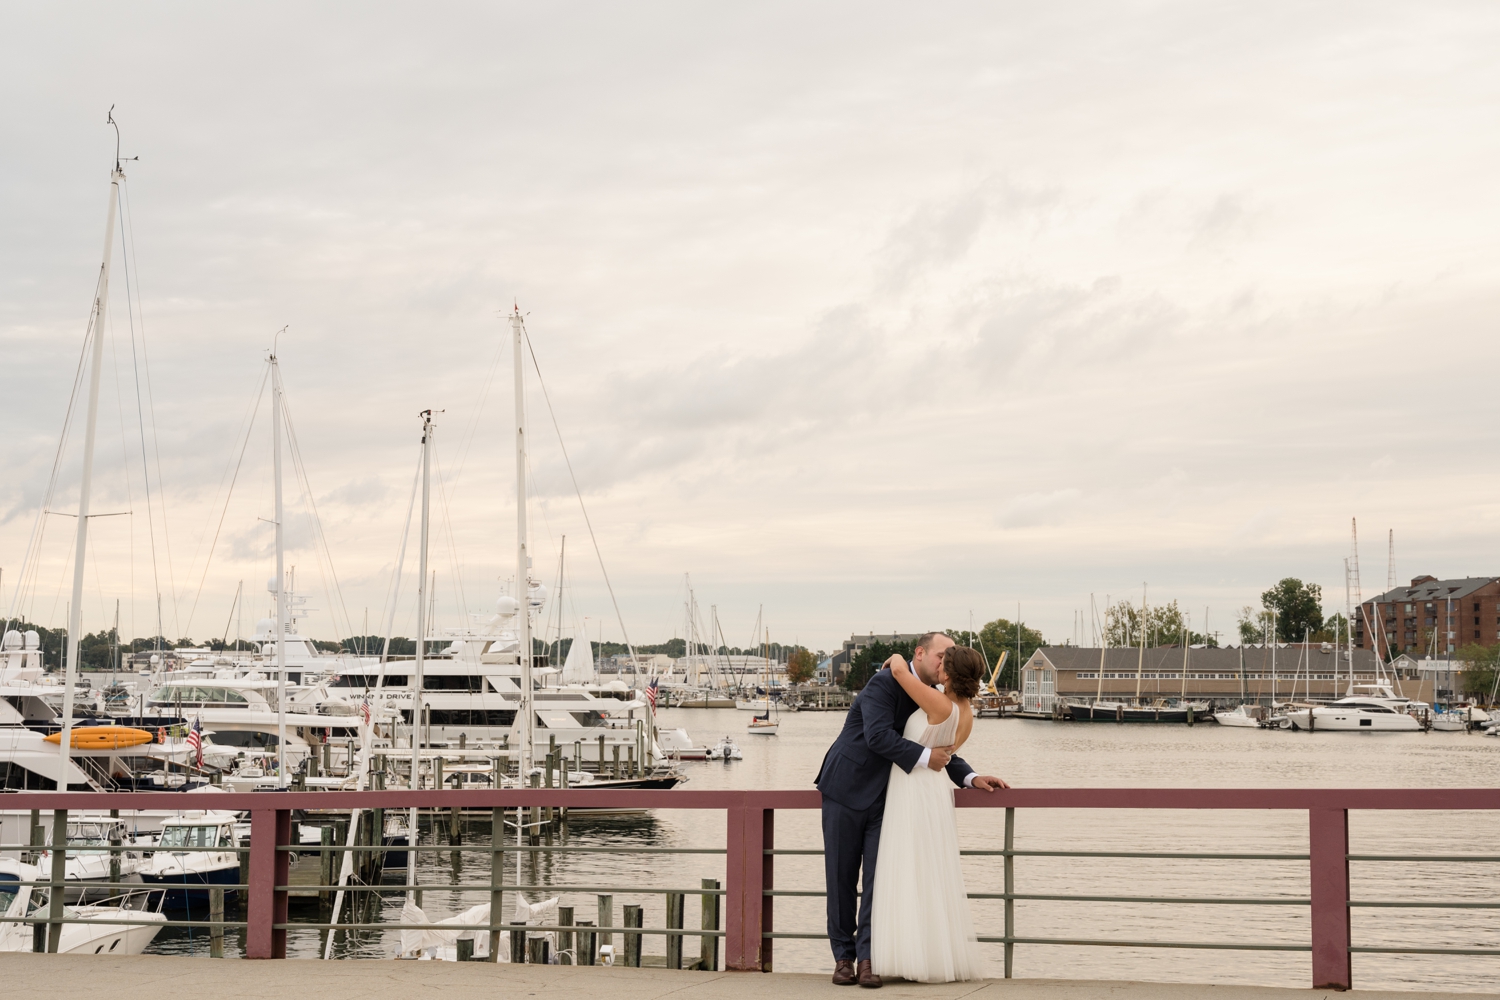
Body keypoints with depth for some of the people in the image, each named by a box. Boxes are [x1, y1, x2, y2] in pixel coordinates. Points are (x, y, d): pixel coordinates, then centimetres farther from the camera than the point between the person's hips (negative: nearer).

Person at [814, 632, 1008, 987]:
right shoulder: (886, 683, -16)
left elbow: (941, 751, 18)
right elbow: (878, 735, -27)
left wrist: (971, 778, 3)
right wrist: (924, 758, -24)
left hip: (884, 798, 6)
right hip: (847, 790, -6)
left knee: (879, 878, -4)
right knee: (841, 878, 2)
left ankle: (867, 958, -4)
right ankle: (843, 956, 11)